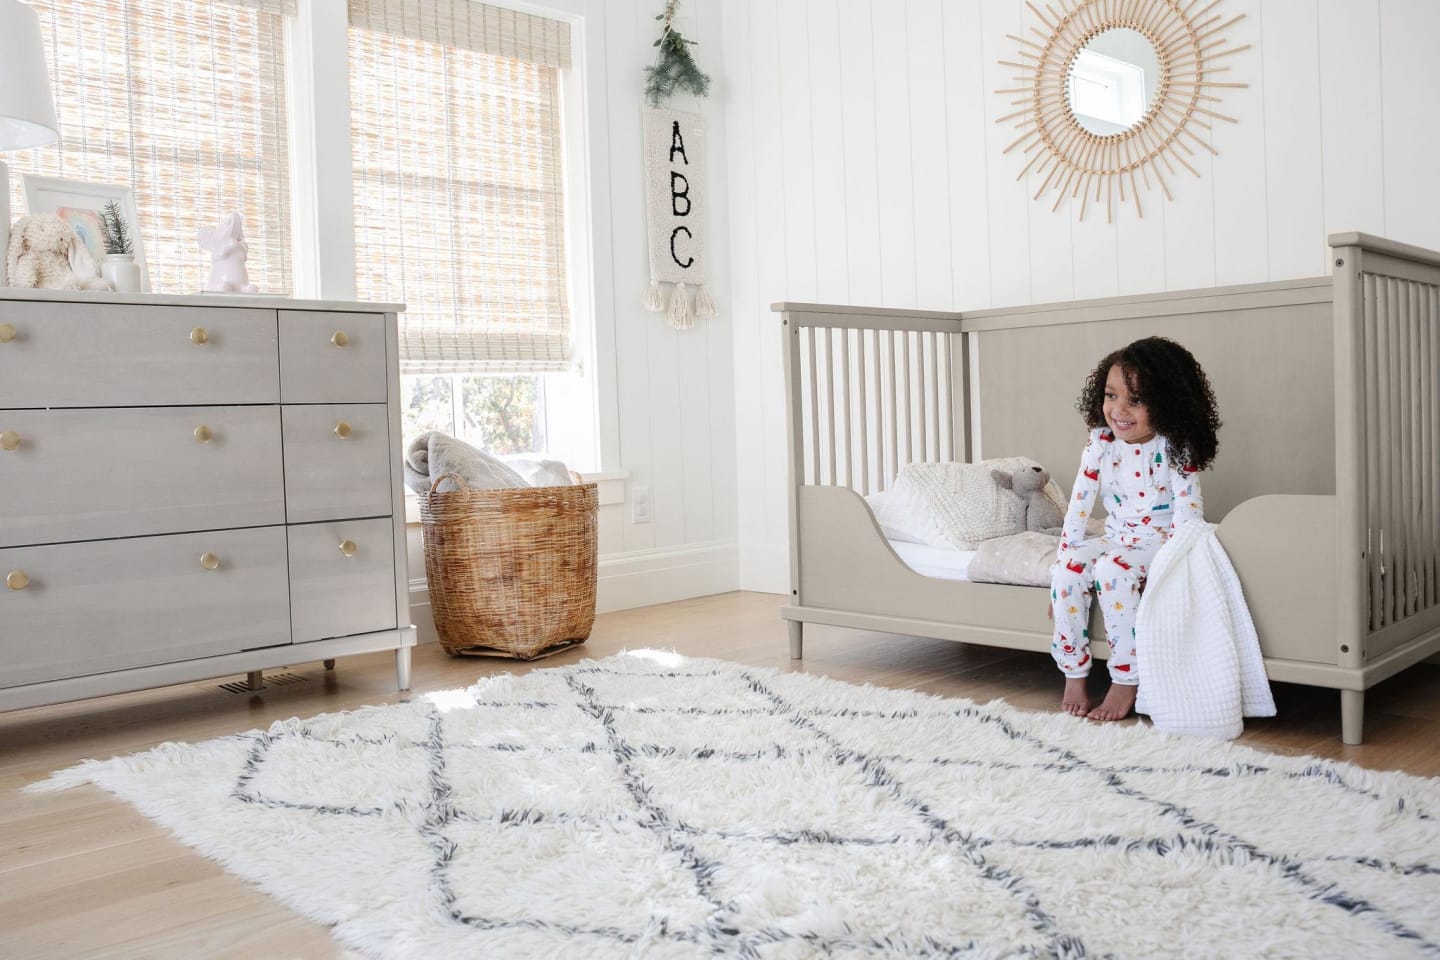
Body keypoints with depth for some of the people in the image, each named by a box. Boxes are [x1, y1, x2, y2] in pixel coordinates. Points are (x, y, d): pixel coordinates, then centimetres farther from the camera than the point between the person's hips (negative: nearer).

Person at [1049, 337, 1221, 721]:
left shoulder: (1175, 448, -16)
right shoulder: (1100, 443, -5)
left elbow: (1187, 517, -19)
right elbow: (1079, 505, -2)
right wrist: (1064, 560, -6)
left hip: (1161, 542, -4)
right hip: (1116, 539, 5)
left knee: (1113, 569, -33)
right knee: (1068, 569, -23)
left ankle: (1126, 683, -22)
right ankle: (1073, 675, -12)